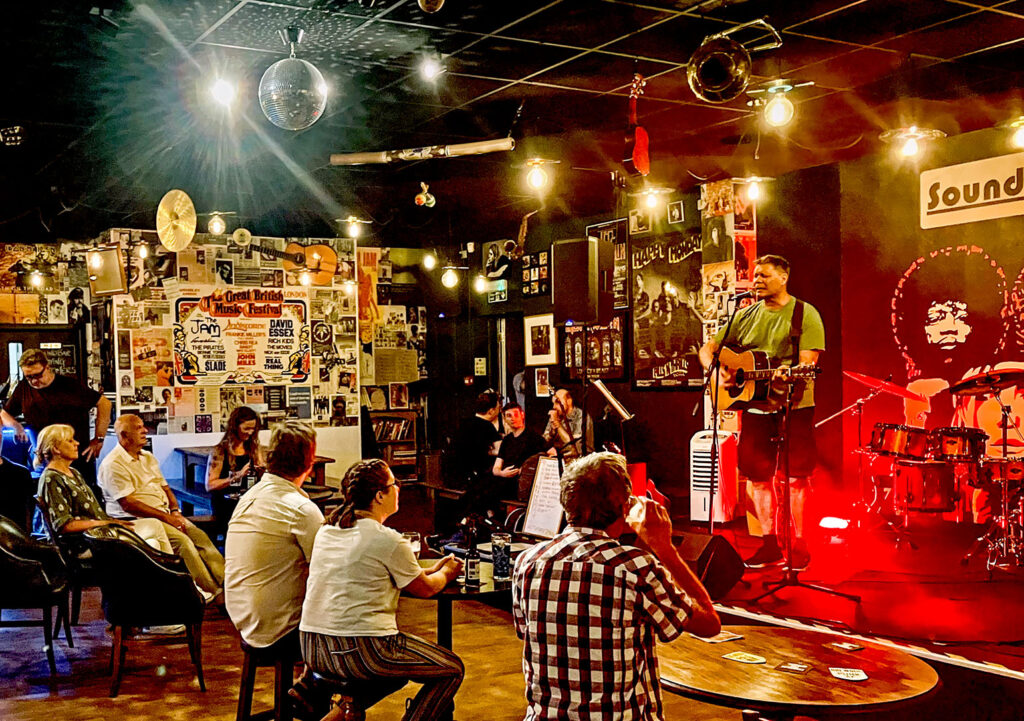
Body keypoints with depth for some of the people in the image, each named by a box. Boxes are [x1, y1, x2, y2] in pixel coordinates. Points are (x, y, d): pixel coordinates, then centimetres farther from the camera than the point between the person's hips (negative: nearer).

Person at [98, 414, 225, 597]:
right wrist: (166, 517, -17)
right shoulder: (113, 464, -10)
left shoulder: (148, 458, 17)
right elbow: (128, 504, -17)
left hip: (165, 514, 8)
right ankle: (211, 591, -20)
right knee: (182, 541, -26)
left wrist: (175, 511, 0)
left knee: (201, 537, -12)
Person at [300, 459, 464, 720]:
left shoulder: (327, 529, 10)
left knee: (400, 670, 32)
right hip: (360, 651, -8)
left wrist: (432, 569, 24)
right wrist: (446, 573, 22)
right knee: (452, 670, 8)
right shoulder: (388, 540, -14)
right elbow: (425, 589, -1)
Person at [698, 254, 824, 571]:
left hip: (794, 406, -4)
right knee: (758, 475, 6)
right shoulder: (745, 316, 13)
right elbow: (707, 349, 12)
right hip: (754, 405, 5)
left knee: (796, 476, -2)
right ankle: (771, 545, 17)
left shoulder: (805, 314, -1)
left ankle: (799, 546, 10)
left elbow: (808, 361, -11)